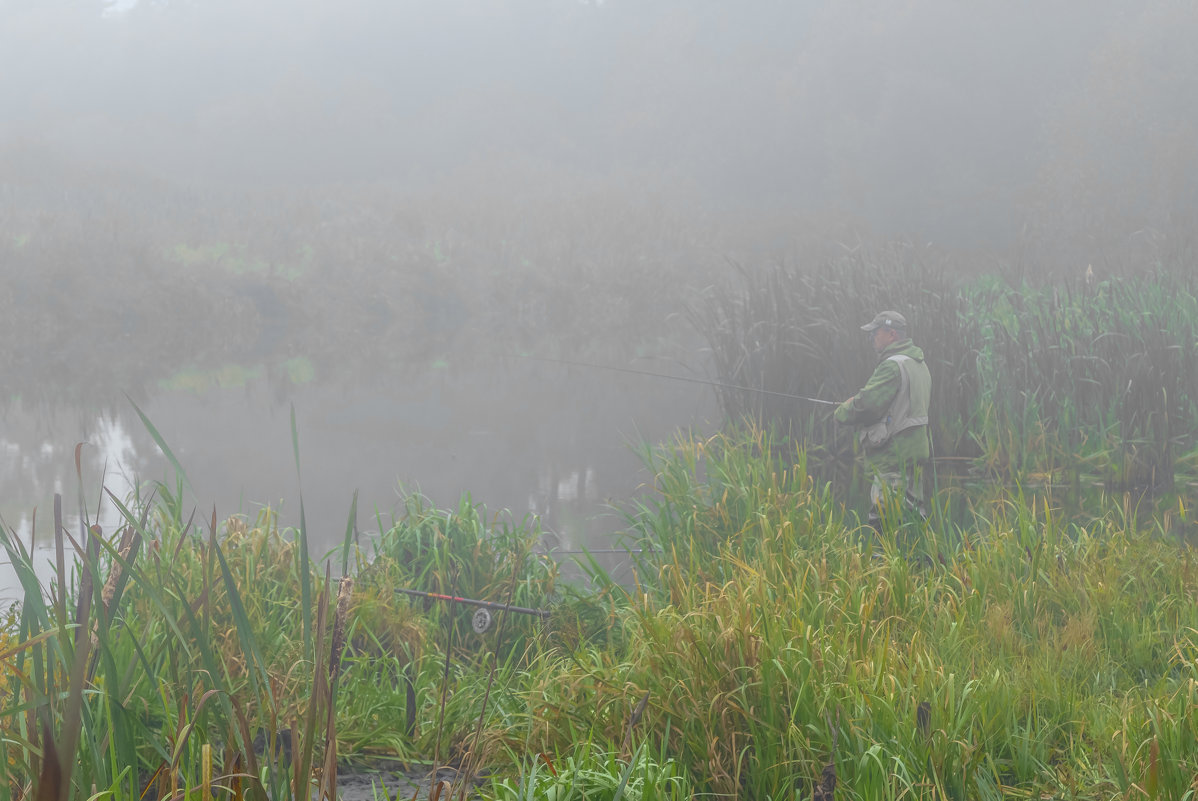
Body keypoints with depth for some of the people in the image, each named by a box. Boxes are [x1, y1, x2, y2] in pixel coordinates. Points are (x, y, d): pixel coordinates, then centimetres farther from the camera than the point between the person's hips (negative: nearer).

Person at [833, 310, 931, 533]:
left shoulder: (893, 366, -15)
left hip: (894, 457, -10)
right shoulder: (918, 362, 18)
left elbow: (867, 404, -21)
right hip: (914, 452, 10)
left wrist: (842, 412, -1)